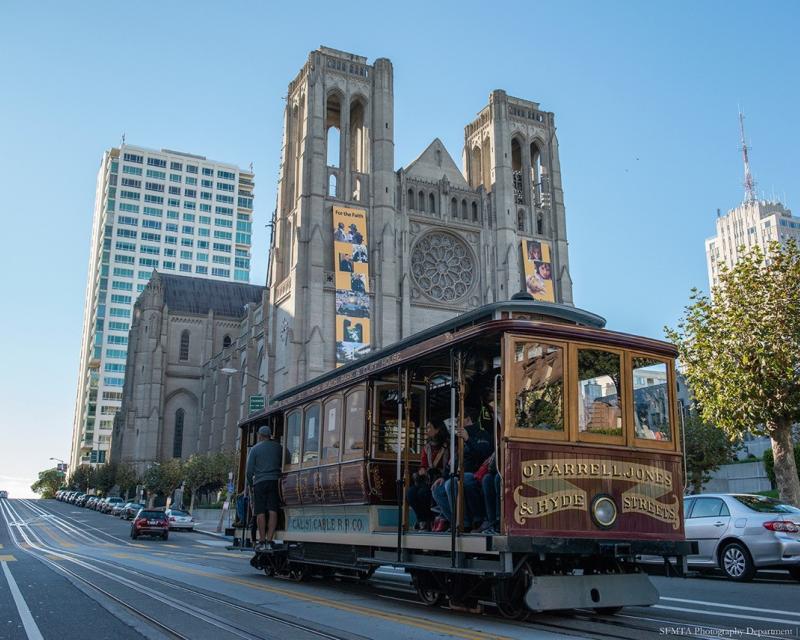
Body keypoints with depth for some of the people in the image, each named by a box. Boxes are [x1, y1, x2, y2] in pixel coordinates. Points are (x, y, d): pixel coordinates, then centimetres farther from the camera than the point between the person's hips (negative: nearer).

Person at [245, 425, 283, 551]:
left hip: (260, 482, -1)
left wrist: (250, 484, 15)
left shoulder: (255, 448, 4)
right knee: (273, 511, -2)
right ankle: (269, 541, -7)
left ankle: (262, 541, 0)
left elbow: (249, 470, 3)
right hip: (275, 481, 1)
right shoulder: (278, 447, 9)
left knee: (260, 512, 2)